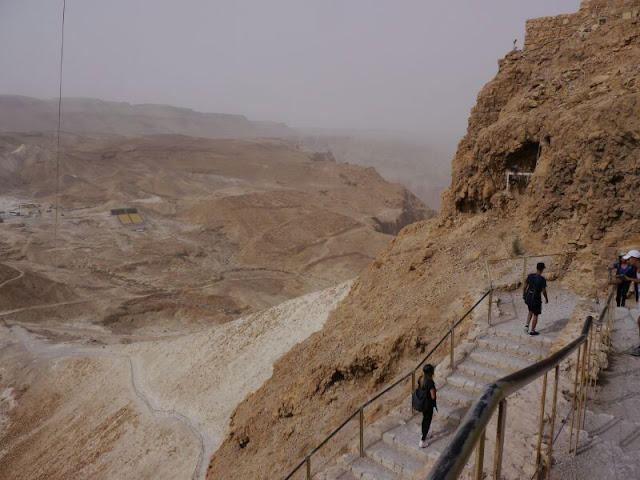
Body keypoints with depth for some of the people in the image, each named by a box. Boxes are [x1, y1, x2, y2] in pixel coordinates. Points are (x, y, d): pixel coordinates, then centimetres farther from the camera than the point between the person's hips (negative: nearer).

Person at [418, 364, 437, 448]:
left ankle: (424, 435, 44)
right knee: (427, 422, 8)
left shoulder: (420, 379, -8)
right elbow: (433, 397, -23)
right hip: (428, 405, -7)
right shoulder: (430, 382, -30)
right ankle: (422, 441, 13)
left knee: (424, 419, 27)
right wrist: (434, 390, -4)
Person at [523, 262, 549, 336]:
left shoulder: (530, 276, -6)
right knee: (535, 315, 11)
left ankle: (527, 325, 11)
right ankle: (532, 331, 19)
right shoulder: (542, 279, -19)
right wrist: (546, 299, 2)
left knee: (531, 311, 26)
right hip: (536, 299, -5)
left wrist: (524, 293, 21)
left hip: (528, 297, 5)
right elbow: (543, 291, -15)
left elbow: (525, 286, 4)